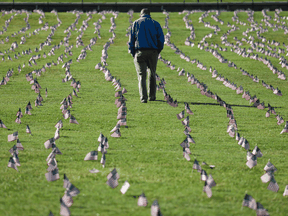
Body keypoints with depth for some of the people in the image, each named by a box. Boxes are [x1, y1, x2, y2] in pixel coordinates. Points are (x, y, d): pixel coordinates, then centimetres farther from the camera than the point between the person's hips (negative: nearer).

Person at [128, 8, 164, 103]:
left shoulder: (136, 23, 8)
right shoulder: (155, 23, 9)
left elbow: (131, 40, 4)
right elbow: (161, 39, 3)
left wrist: (133, 53, 8)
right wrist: (158, 52, 12)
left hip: (140, 52, -1)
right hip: (153, 52, 1)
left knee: (141, 75, -2)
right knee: (152, 74, 17)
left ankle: (143, 97, -16)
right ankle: (152, 96, 21)